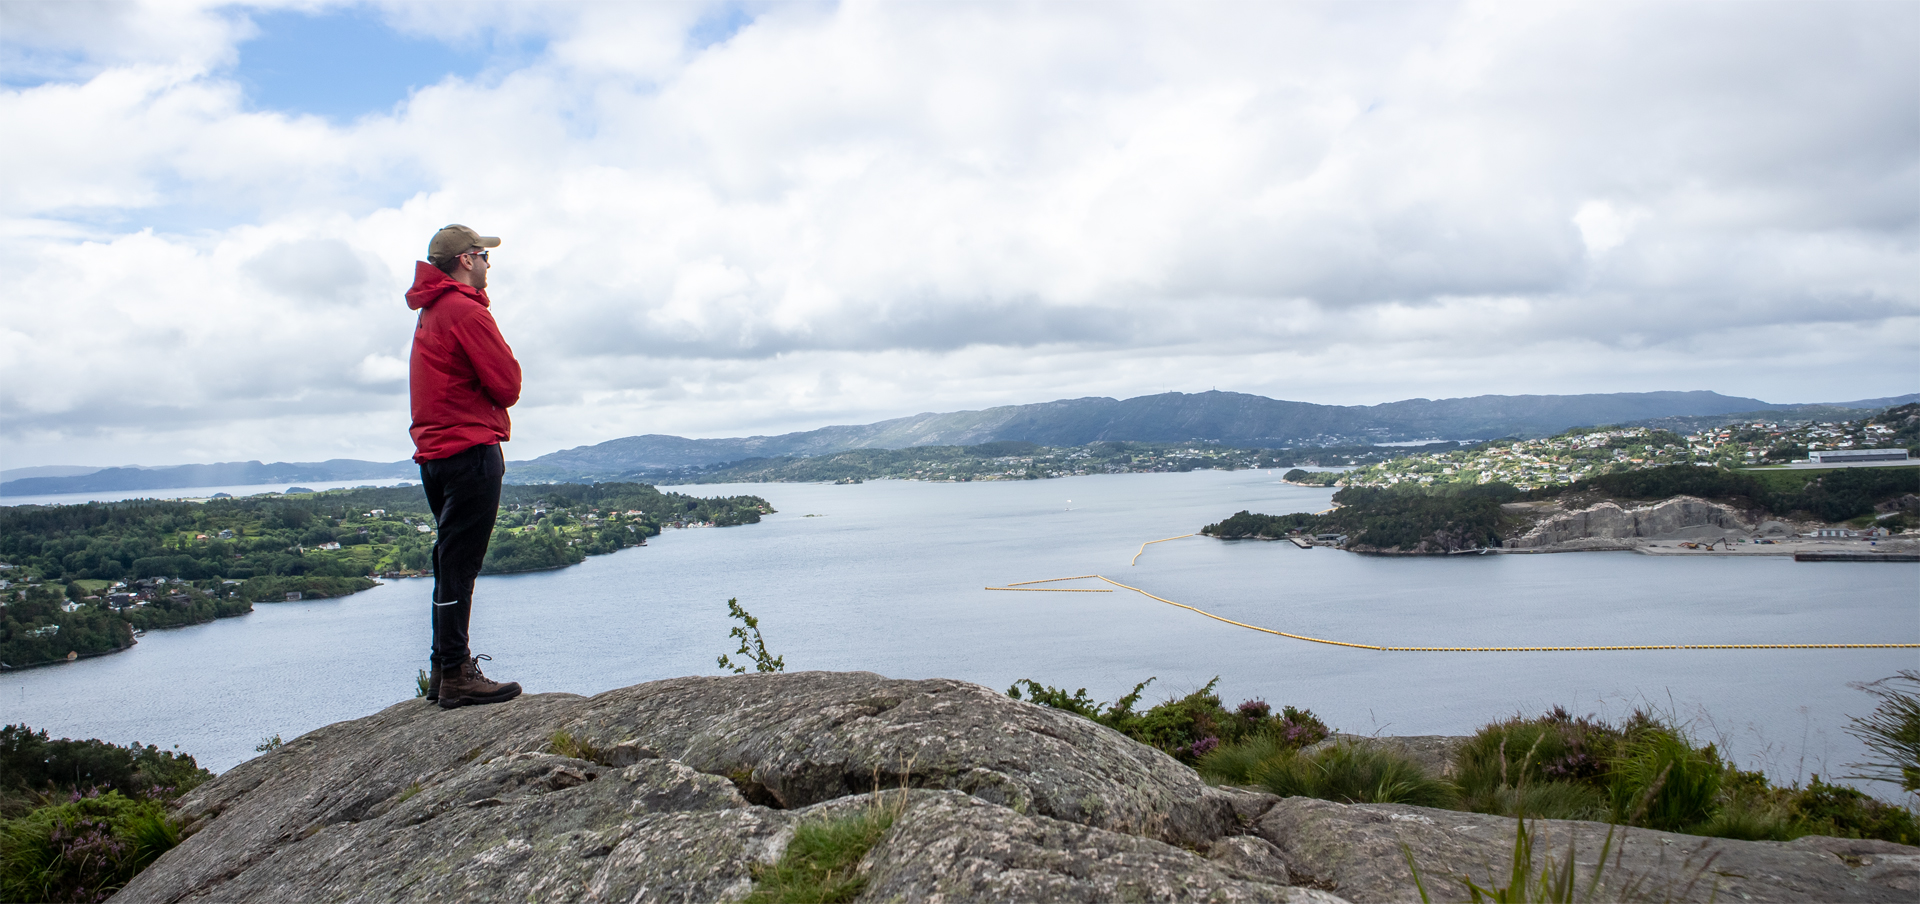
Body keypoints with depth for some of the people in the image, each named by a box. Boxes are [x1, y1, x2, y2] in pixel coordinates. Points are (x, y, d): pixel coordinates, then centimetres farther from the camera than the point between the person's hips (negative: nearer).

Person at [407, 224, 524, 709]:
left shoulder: (432, 311, 18)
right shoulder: (466, 311, -13)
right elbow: (507, 385, -14)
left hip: (436, 452, 10)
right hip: (471, 449, -10)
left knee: (451, 563, 15)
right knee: (459, 564, -8)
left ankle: (445, 669, 21)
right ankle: (457, 675, -4)